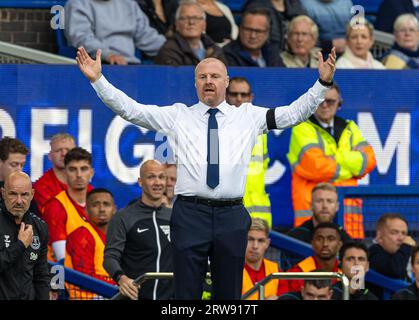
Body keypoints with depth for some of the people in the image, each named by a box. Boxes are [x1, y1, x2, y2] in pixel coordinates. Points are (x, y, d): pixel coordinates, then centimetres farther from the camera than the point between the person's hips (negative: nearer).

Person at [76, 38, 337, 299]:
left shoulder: (249, 116, 11)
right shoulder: (177, 116, 8)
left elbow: (295, 112, 6)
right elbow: (130, 109, 4)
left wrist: (323, 83, -6)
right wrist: (98, 80, -6)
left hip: (232, 216, 1)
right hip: (189, 214, -1)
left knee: (229, 294, 7)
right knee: (186, 293, 1)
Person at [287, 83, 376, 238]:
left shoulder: (349, 128, 20)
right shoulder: (302, 129, 3)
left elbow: (369, 160, 7)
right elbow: (315, 166, -11)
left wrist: (334, 158, -5)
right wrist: (352, 166, 1)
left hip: (349, 208, 5)